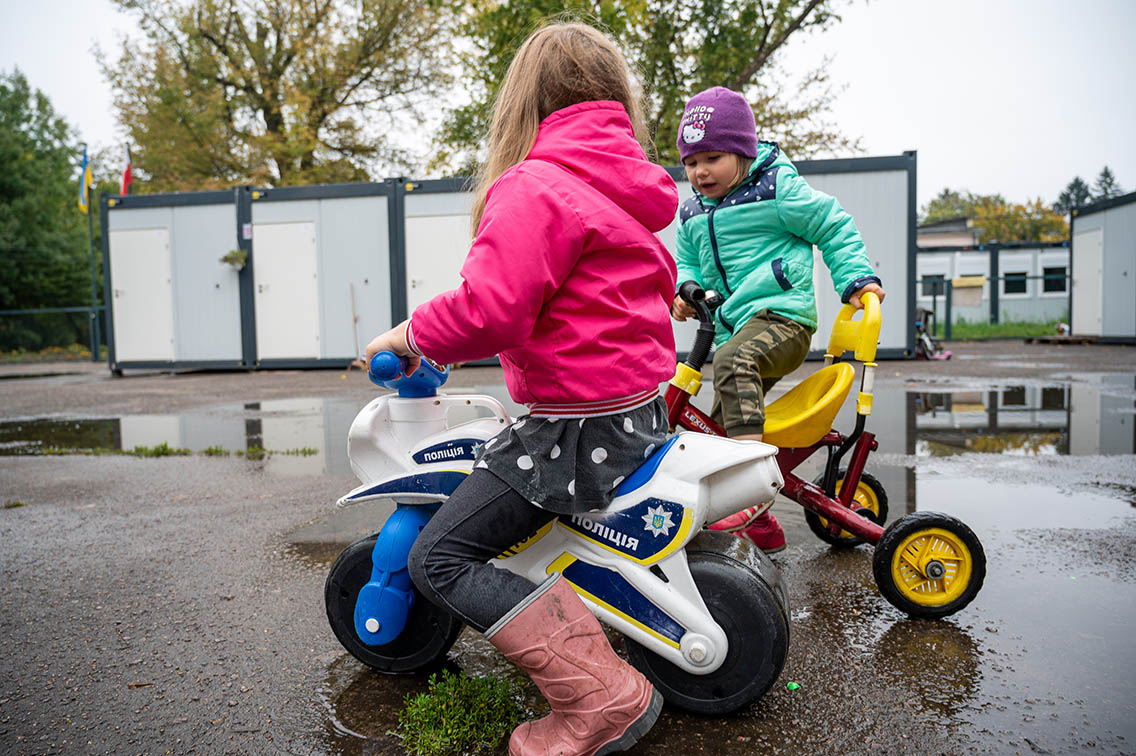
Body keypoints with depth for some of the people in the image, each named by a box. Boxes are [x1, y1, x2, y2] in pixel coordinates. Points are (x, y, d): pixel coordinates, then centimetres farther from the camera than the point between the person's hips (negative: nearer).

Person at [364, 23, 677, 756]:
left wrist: (408, 335, -8)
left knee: (441, 557, -7)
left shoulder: (535, 187, -16)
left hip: (579, 423, -10)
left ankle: (600, 697, -12)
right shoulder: (629, 186, 12)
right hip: (643, 409, 10)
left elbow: (490, 309, -27)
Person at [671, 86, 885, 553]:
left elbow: (834, 226, 4)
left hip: (781, 315, -8)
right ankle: (760, 525, 27)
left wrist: (856, 279, -3)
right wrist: (685, 290, 3)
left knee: (734, 361, -39)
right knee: (720, 424, 11)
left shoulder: (777, 189, -3)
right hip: (733, 326, 8)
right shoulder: (691, 214, 15)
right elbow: (687, 262, 26)